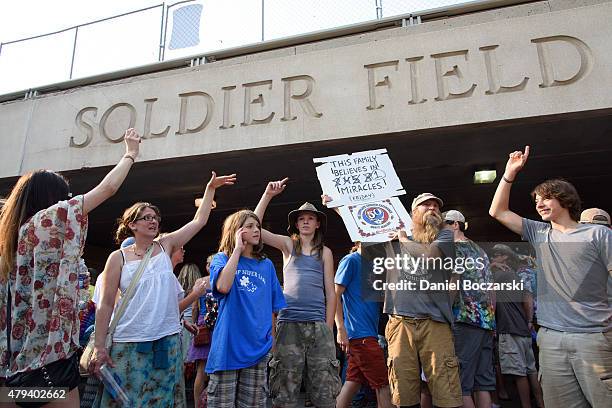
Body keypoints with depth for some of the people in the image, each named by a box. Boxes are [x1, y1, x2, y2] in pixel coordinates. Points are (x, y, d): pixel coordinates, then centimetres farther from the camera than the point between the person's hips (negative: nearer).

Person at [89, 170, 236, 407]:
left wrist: (210, 188, 7)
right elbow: (106, 305, 0)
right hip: (129, 344, -2)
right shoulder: (118, 258, 0)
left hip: (168, 341, 2)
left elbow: (199, 220, 8)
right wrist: (99, 347, -4)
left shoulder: (165, 246, 7)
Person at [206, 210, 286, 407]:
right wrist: (237, 249, -13)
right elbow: (223, 287, -21)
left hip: (258, 347, 3)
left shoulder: (267, 265, 11)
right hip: (228, 344, -3)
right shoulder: (222, 258, 1)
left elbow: (275, 308, 14)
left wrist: (275, 339, 8)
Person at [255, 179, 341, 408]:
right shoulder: (288, 245, 10)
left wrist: (328, 328, 4)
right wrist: (267, 195, -6)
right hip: (289, 324, -1)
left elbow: (330, 293, 10)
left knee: (324, 390, 4)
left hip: (318, 324, 1)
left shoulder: (325, 252, 12)